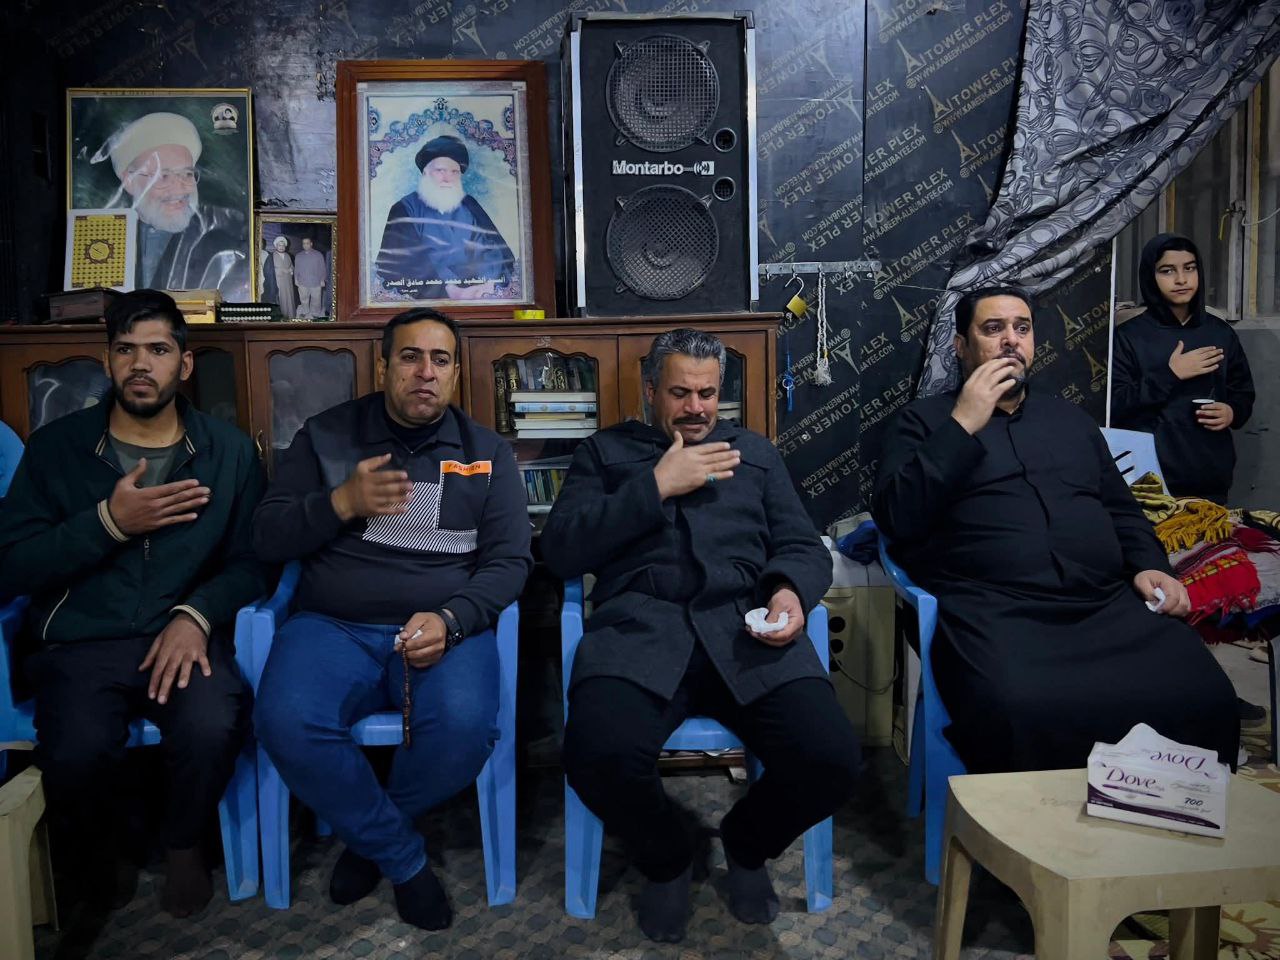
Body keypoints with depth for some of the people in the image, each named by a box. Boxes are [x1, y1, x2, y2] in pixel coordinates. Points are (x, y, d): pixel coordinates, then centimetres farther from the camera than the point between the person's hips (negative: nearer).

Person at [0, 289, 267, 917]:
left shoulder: (228, 451, 7)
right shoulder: (56, 447, 6)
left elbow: (252, 560, 3)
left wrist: (196, 615, -15)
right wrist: (109, 523, -13)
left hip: (183, 635, 0)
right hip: (79, 642, 0)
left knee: (213, 729, -31)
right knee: (77, 752, -29)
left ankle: (185, 845, 5)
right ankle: (97, 854, 9)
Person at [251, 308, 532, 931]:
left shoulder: (487, 453, 10)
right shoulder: (325, 435, 11)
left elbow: (510, 560, 2)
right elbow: (267, 538, 7)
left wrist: (450, 620, -17)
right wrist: (341, 502, -12)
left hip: (445, 628, 0)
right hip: (333, 625, 1)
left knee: (465, 728, -31)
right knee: (286, 724, -30)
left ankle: (369, 837, 2)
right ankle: (403, 856, -5)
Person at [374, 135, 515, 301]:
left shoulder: (470, 206, 17)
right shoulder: (405, 209, 5)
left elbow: (497, 248, 5)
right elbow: (404, 261, -10)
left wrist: (489, 282, -17)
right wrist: (451, 291, -23)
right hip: (428, 298, -3)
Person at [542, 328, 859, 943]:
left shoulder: (756, 452, 28)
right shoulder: (606, 451, 20)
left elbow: (805, 547, 18)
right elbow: (560, 551, 5)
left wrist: (790, 590, -7)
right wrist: (657, 486, -1)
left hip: (745, 625, 2)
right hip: (641, 625, -2)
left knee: (831, 760, -24)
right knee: (600, 754, -33)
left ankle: (746, 844, 13)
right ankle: (665, 858, 5)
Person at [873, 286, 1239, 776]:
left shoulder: (1068, 416, 27)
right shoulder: (925, 419, 11)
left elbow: (1121, 509, 28)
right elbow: (894, 518, -4)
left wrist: (1149, 567, 7)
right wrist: (963, 425, -6)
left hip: (1109, 604, 5)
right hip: (996, 610, -5)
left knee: (1203, 698, -21)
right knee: (1024, 713, -35)